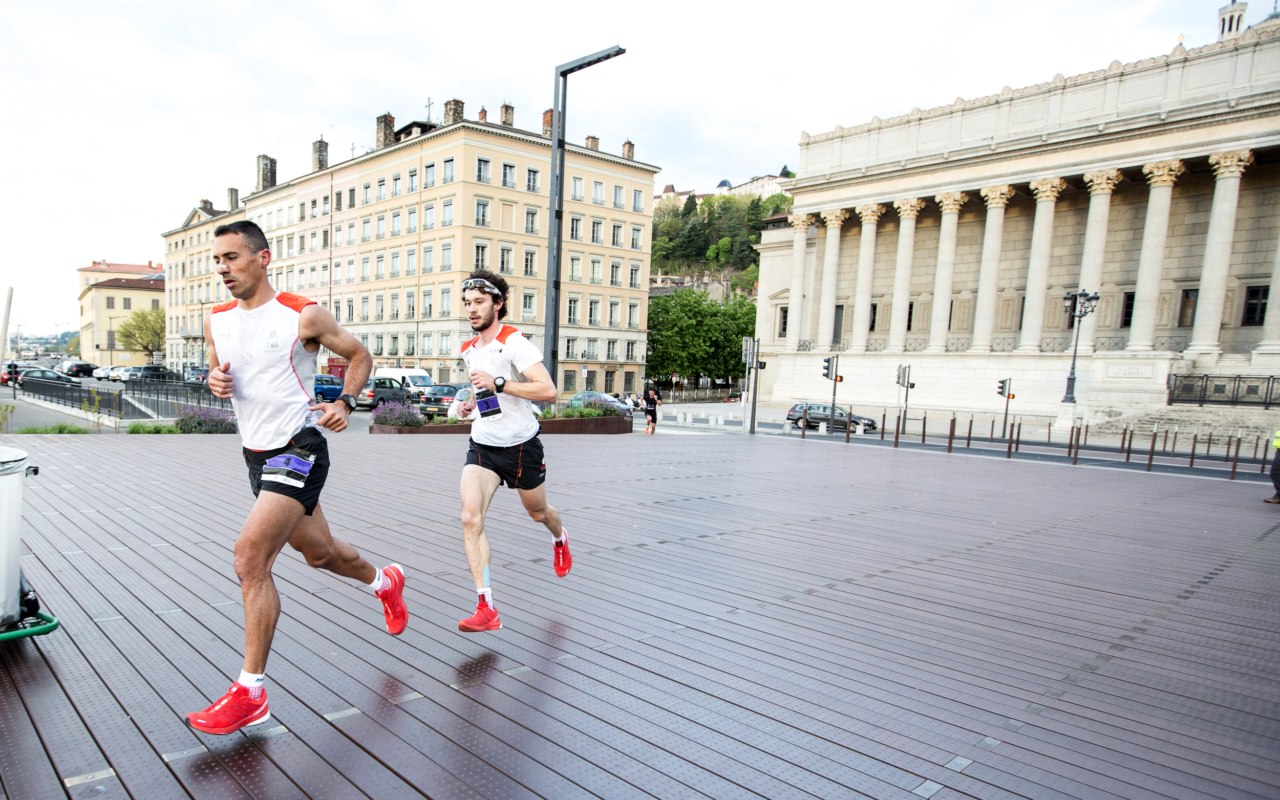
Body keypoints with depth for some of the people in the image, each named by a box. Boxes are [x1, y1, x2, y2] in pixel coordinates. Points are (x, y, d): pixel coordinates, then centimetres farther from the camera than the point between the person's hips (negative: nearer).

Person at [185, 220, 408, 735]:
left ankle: (250, 692, -5)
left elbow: (359, 354, 2)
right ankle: (385, 582, 48)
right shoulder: (217, 321, 8)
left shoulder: (303, 316, -9)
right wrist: (214, 380, -2)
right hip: (256, 454, 7)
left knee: (250, 558, -17)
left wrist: (345, 402, -14)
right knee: (318, 552, 18)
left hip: (298, 449, -7)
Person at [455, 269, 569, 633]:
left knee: (537, 513, 18)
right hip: (482, 446, 5)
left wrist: (497, 384, -31)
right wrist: (471, 402, 7)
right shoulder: (469, 350, 7)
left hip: (521, 445, -5)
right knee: (470, 518, -17)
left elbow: (548, 390, -27)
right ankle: (486, 608, -15)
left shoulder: (514, 342, -17)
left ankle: (559, 537, 57)